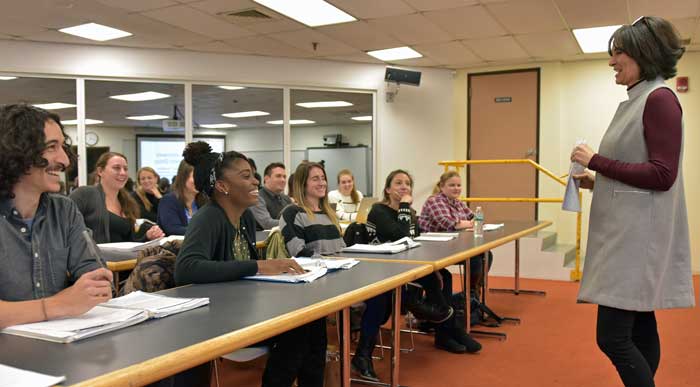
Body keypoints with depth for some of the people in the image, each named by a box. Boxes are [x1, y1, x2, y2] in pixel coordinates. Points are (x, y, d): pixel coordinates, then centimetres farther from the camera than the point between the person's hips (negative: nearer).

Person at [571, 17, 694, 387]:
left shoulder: (659, 99, -12)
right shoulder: (635, 101, 15)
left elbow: (662, 175, -18)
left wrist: (596, 160, -15)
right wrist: (596, 180, 11)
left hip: (639, 235, -10)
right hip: (626, 232, 10)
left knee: (612, 335, -10)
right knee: (639, 328, 15)